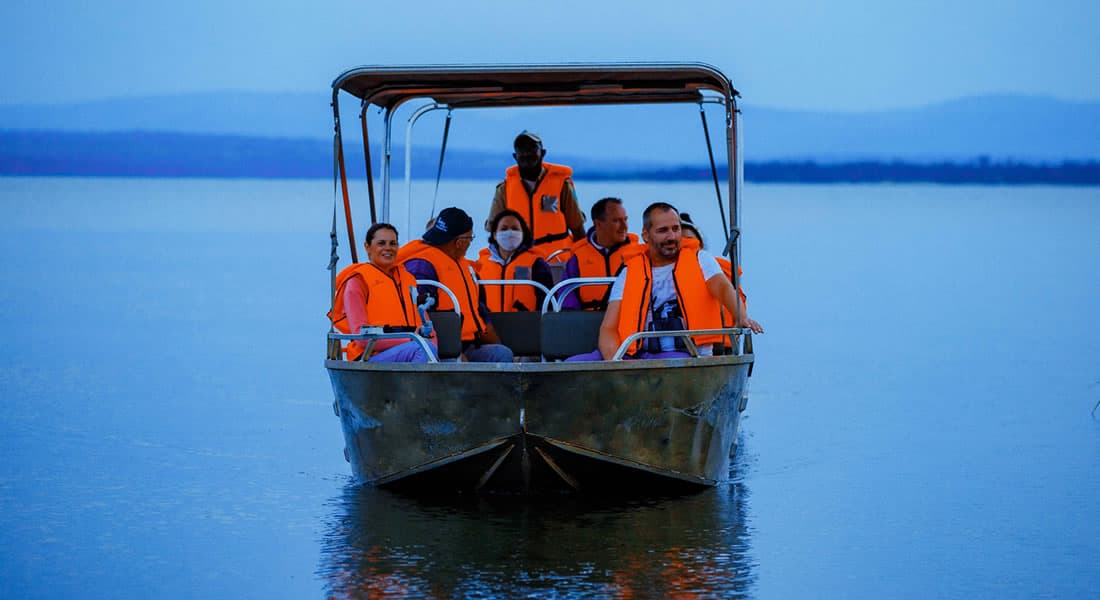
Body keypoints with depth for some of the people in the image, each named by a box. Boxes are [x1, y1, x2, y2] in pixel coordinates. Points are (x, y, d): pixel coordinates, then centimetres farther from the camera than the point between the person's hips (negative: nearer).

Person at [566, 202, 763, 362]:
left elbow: (723, 288, -6)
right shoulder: (629, 273, 16)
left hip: (687, 355, -3)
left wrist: (742, 317, -30)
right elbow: (608, 328, 8)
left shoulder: (699, 259, 14)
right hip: (636, 356, 3)